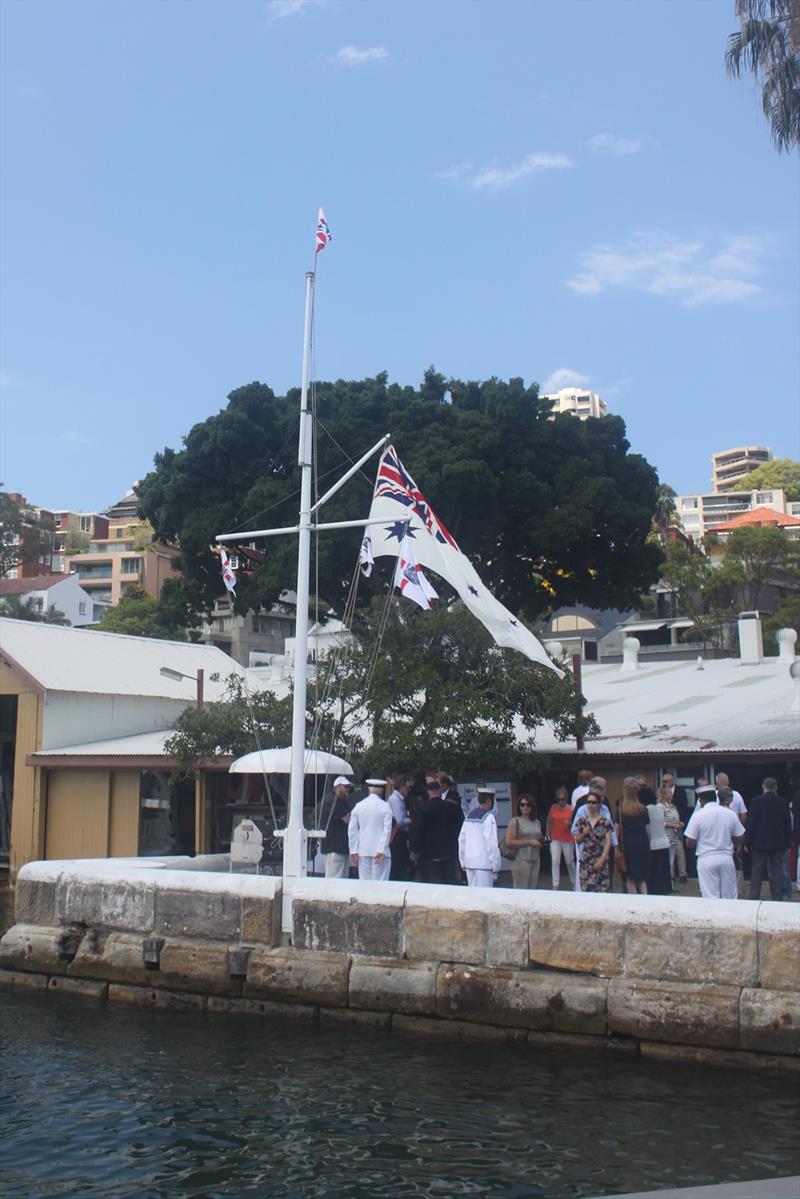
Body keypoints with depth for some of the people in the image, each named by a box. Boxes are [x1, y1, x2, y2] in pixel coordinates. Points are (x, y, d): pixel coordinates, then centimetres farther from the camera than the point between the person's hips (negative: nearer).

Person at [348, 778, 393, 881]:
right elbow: (387, 830, -10)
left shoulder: (358, 806, 6)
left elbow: (352, 830, 7)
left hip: (363, 852, 3)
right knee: (380, 882, -3)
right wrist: (382, 850, -9)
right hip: (380, 852, -3)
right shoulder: (385, 806, -4)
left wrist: (353, 851, 10)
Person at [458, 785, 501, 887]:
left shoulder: (470, 815, 10)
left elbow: (461, 839, 12)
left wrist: (463, 861, 19)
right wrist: (495, 865, -10)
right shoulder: (488, 817, -10)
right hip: (484, 863, -7)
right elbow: (492, 842, -15)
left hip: (469, 863, 7)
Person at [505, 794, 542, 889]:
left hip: (535, 860, 6)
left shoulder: (536, 822, 16)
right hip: (521, 860, -6)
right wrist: (529, 842, -14)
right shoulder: (515, 821, -4)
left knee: (533, 890, 5)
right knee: (521, 891, -7)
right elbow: (509, 842, -13)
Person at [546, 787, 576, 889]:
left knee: (570, 862, 11)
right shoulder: (553, 808, 1)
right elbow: (549, 822, 11)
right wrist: (548, 835, 10)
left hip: (568, 839, -1)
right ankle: (555, 885, -8)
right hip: (555, 839, 1)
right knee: (555, 861, -10)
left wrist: (570, 823, -18)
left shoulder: (571, 809, -5)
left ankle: (574, 883, 32)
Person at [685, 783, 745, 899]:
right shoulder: (730, 813, 1)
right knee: (729, 897, 10)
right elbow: (740, 838, 8)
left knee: (711, 898, 0)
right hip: (727, 858, 3)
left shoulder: (698, 815, -7)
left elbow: (689, 843, -5)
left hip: (706, 859, -3)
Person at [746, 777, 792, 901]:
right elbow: (788, 825, 4)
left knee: (757, 872, 6)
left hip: (760, 844, -2)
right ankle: (777, 897, 5)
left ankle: (754, 897, 6)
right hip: (779, 844, 2)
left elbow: (751, 824, -8)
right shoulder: (783, 803, -1)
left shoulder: (756, 802, -9)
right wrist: (787, 844, 12)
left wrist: (748, 843, -2)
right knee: (777, 872, 6)